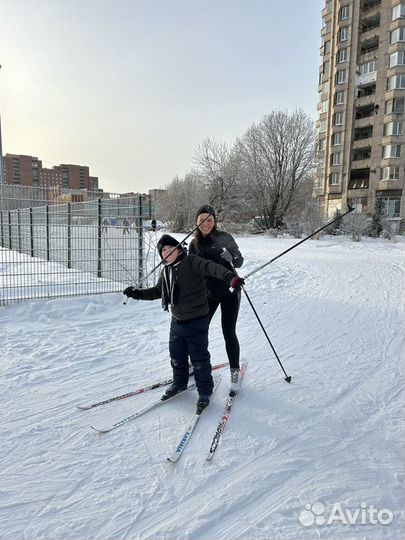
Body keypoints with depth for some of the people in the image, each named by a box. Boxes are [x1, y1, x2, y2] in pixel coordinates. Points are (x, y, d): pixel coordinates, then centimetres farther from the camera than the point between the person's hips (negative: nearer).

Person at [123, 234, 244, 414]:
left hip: (196, 321, -7)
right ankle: (179, 383, 42)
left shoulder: (191, 262, -16)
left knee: (199, 358, 4)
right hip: (177, 320, 7)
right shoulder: (166, 271, 8)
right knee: (176, 354, 19)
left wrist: (230, 277, -49)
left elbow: (211, 268, -32)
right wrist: (138, 293, 12)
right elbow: (158, 291, 22)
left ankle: (205, 391, 23)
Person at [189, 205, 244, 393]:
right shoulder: (194, 243, 1)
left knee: (228, 332, -5)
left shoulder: (224, 237, -11)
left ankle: (235, 372, 13)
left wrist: (230, 257, -28)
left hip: (229, 291, -4)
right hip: (208, 293, 4)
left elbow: (239, 261, -8)